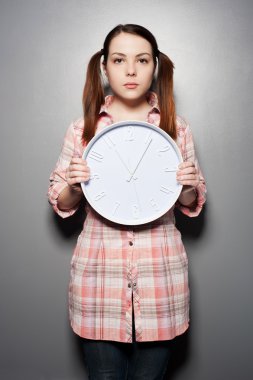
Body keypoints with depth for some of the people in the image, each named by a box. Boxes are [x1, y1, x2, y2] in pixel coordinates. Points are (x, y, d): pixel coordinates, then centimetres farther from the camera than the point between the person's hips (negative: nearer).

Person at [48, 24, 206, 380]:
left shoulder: (176, 127, 1)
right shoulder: (82, 127, 0)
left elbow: (192, 204, 10)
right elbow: (61, 204, 7)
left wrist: (188, 188, -12)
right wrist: (74, 185, -14)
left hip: (161, 274, 1)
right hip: (98, 273, 0)